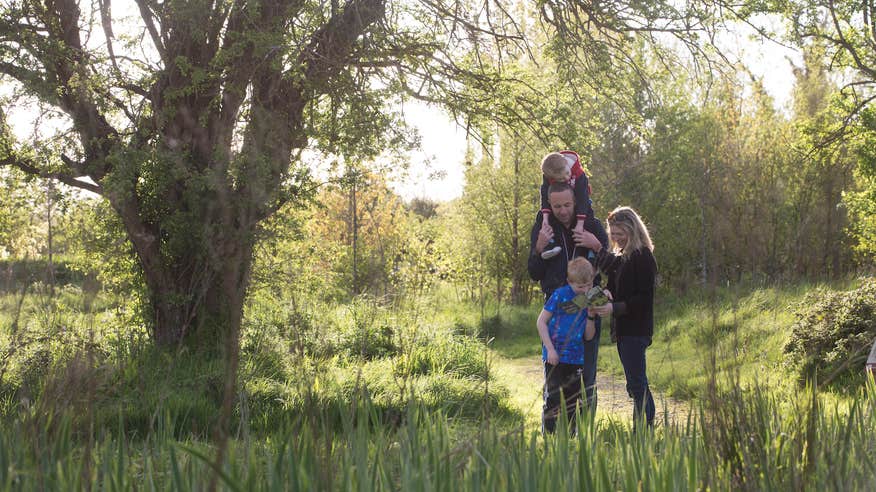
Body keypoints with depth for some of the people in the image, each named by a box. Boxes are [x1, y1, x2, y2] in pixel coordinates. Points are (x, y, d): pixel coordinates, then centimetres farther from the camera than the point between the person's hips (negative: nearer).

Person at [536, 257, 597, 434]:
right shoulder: (560, 295, -7)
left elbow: (589, 336, 8)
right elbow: (541, 322, -6)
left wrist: (591, 316, -8)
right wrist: (550, 349, -12)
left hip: (576, 359, 5)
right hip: (555, 357, -5)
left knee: (573, 402, 10)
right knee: (553, 399, -7)